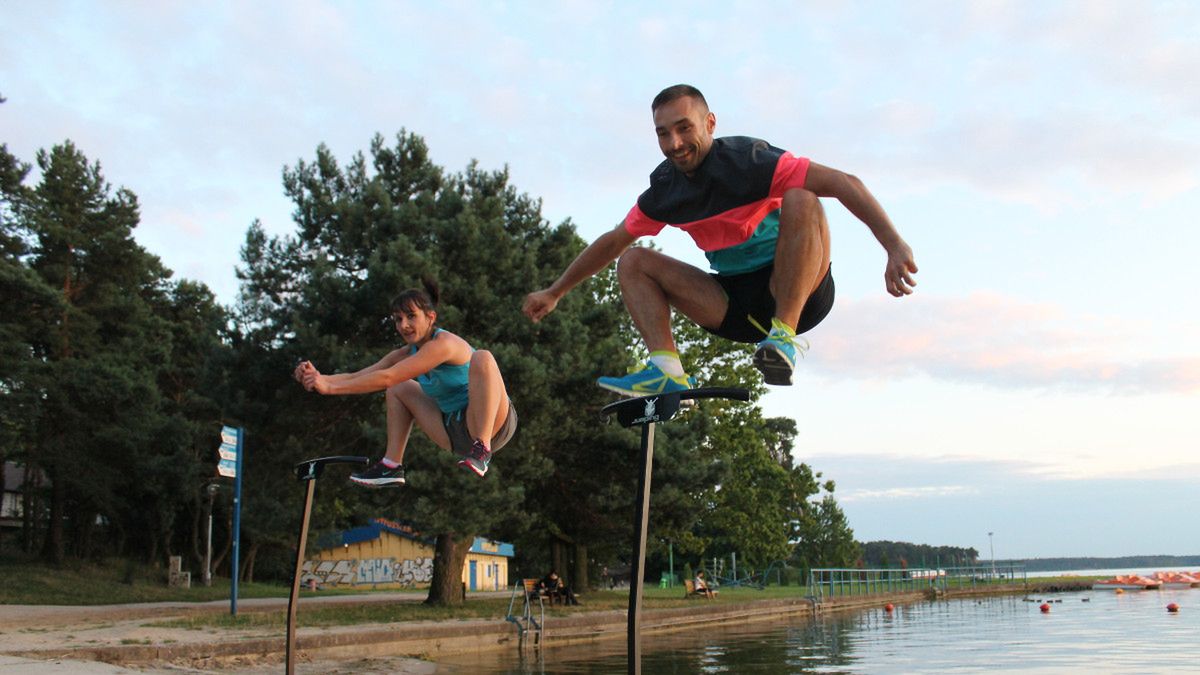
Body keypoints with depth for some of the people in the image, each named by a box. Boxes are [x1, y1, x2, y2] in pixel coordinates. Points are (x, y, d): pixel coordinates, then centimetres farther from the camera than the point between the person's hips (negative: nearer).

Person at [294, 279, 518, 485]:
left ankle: (482, 450, -33)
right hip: (454, 431, 8)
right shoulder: (407, 354, 6)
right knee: (400, 389, 14)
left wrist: (330, 387, -24)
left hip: (492, 423, -8)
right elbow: (357, 376, 0)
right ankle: (392, 466, 5)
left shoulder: (444, 343, -20)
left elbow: (387, 377, -25)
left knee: (482, 358, -33)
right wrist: (320, 378, -18)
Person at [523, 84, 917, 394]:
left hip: (798, 291, -5)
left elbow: (843, 182, -25)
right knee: (633, 260, -1)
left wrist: (895, 247, -36)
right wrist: (554, 293, 17)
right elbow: (612, 242, 14)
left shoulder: (746, 160, -17)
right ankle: (666, 369, -21)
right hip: (734, 307, 6)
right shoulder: (664, 189, 0)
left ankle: (784, 335, -32)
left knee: (801, 201, -31)